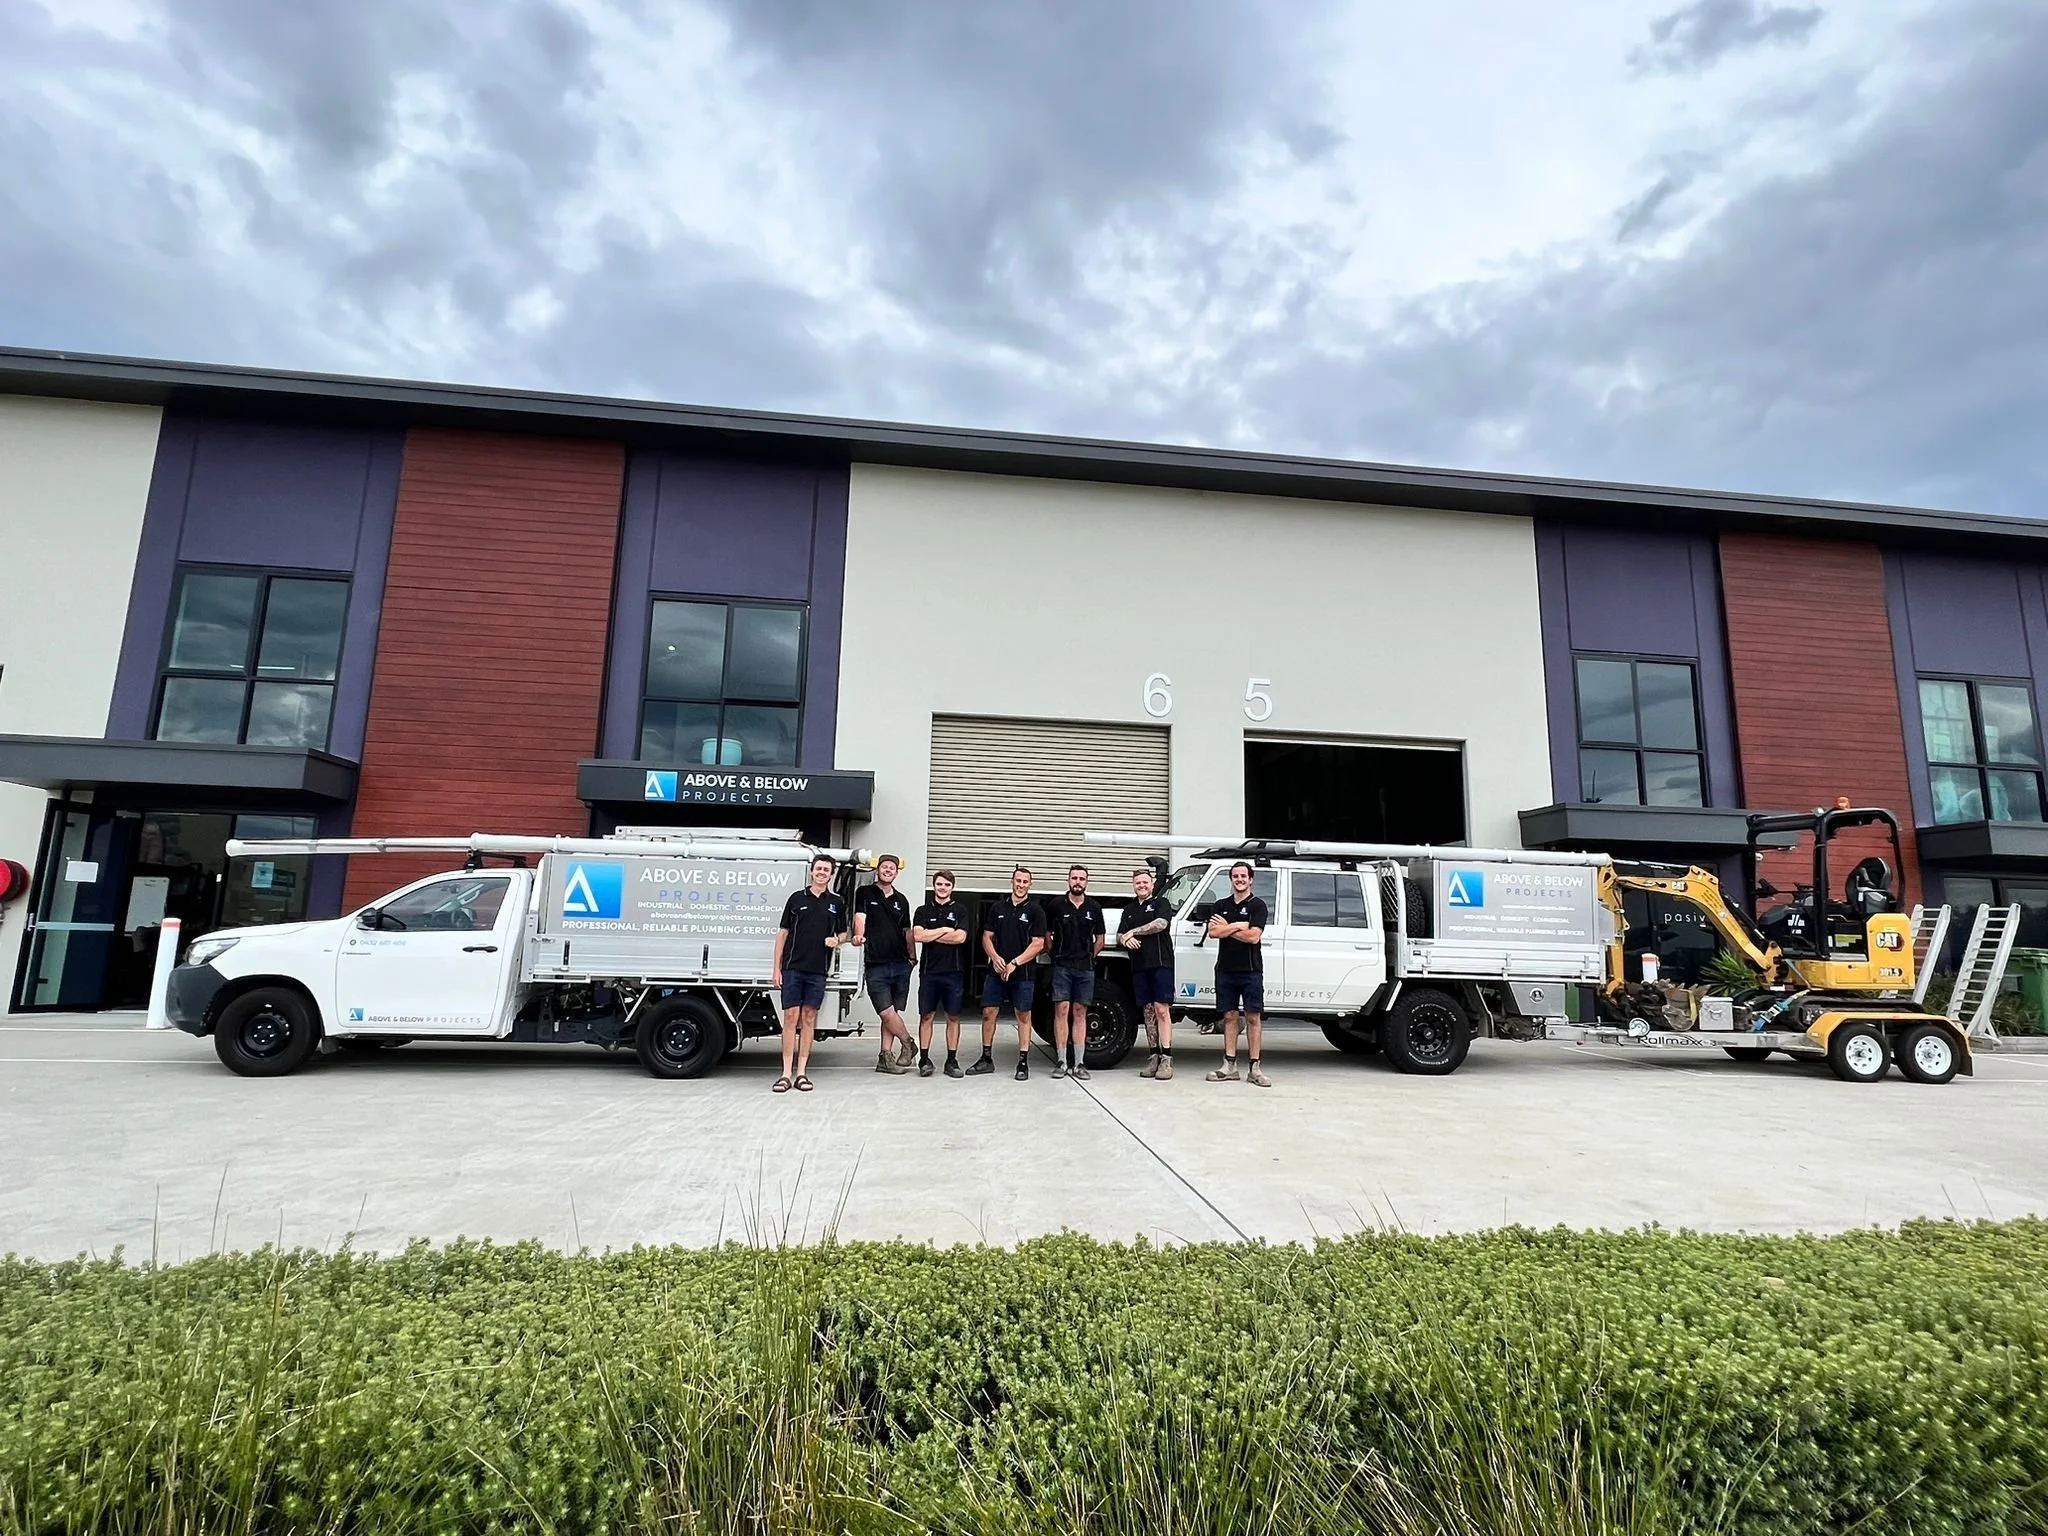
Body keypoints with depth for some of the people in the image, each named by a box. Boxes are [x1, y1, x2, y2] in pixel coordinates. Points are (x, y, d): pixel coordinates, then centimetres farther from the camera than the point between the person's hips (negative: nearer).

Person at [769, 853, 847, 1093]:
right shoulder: (797, 898, 4)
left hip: (818, 970, 1)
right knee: (790, 1017, -2)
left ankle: (802, 1073, 11)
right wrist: (776, 968, 0)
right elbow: (783, 933, 5)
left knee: (809, 1018, 5)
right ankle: (786, 1073, 2)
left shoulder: (837, 902, 8)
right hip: (792, 967, -1)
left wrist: (837, 940, -7)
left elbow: (843, 933, 18)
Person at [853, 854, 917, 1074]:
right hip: (876, 965, -4)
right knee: (888, 1013, -8)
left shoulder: (901, 900, 15)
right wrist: (859, 935, -33)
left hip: (900, 965, 4)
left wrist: (912, 957, 13)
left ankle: (886, 1058, 15)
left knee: (891, 1013, 6)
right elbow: (860, 918, -13)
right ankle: (908, 1044, 14)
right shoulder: (865, 893, 3)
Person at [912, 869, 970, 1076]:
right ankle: (924, 1059, 10)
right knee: (926, 1016, 2)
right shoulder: (923, 911, 8)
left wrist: (931, 935, -6)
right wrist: (945, 930, -7)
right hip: (929, 971, 1)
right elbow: (918, 936, -8)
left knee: (953, 1017, 5)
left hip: (954, 972, 0)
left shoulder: (959, 910, 5)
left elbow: (960, 937, -10)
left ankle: (952, 1061, 12)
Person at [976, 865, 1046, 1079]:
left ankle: (1023, 1063, 10)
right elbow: (987, 937, 10)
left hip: (1022, 973, -3)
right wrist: (995, 958, -9)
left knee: (1023, 1016, 3)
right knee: (988, 1013, 4)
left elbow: (1038, 944, -7)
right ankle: (986, 1059, 16)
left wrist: (1015, 963, -15)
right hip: (996, 971, 3)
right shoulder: (997, 908, 9)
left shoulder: (1035, 911, -2)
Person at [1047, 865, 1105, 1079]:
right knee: (1062, 1010, -4)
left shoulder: (1094, 908, 8)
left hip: (1085, 969, 2)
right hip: (1062, 967, -2)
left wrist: (1088, 957, 9)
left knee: (1080, 1013, 5)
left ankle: (1079, 1063, 8)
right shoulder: (1057, 906, 1)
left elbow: (1099, 941, 16)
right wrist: (1056, 954, 2)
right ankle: (1061, 1062, 1)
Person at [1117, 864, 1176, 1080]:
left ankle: (1166, 1059, -12)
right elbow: (1119, 936, 16)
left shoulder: (1160, 904, 5)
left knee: (1162, 1010, -10)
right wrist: (1126, 940, -8)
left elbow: (1160, 924, -14)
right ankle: (1154, 1057, 10)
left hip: (1160, 963, -5)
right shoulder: (1129, 909, 20)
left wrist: (1132, 932, -7)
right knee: (1148, 1012, 6)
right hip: (1138, 967, 5)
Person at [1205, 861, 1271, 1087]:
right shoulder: (1221, 906, 13)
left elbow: (1253, 936, -14)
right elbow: (1213, 932, -3)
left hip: (1250, 970, -4)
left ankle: (1255, 1068, 1)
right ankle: (1230, 1066, 11)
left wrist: (1226, 928, -6)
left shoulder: (1258, 906, -1)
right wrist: (1238, 926, -12)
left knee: (1252, 1017, -1)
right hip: (1225, 969, 4)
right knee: (1230, 1016, 7)